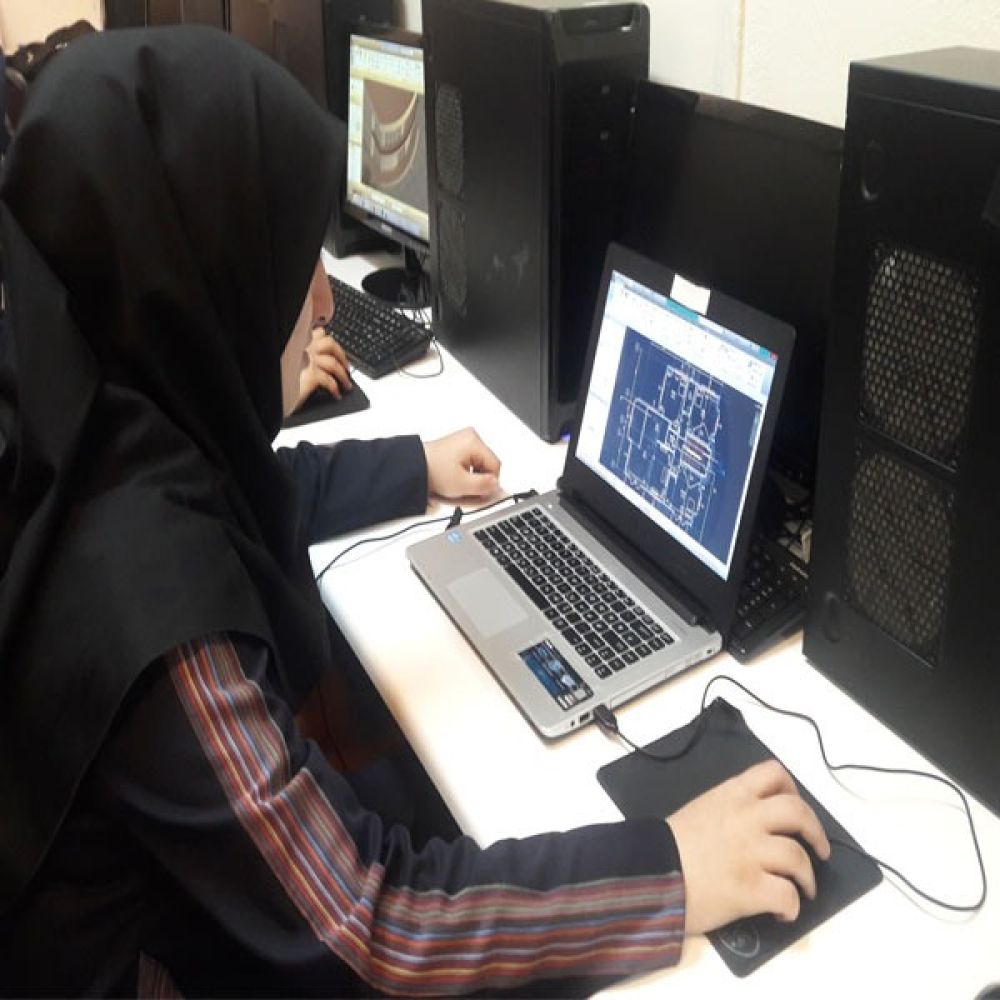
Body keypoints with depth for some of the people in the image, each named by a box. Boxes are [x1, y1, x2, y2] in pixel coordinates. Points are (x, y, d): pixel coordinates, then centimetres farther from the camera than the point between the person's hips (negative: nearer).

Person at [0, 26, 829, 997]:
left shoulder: (83, 419, -13)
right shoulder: (149, 609, -41)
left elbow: (230, 499, 10)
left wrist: (410, 468, 19)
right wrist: (670, 871, -26)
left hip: (163, 869, 7)